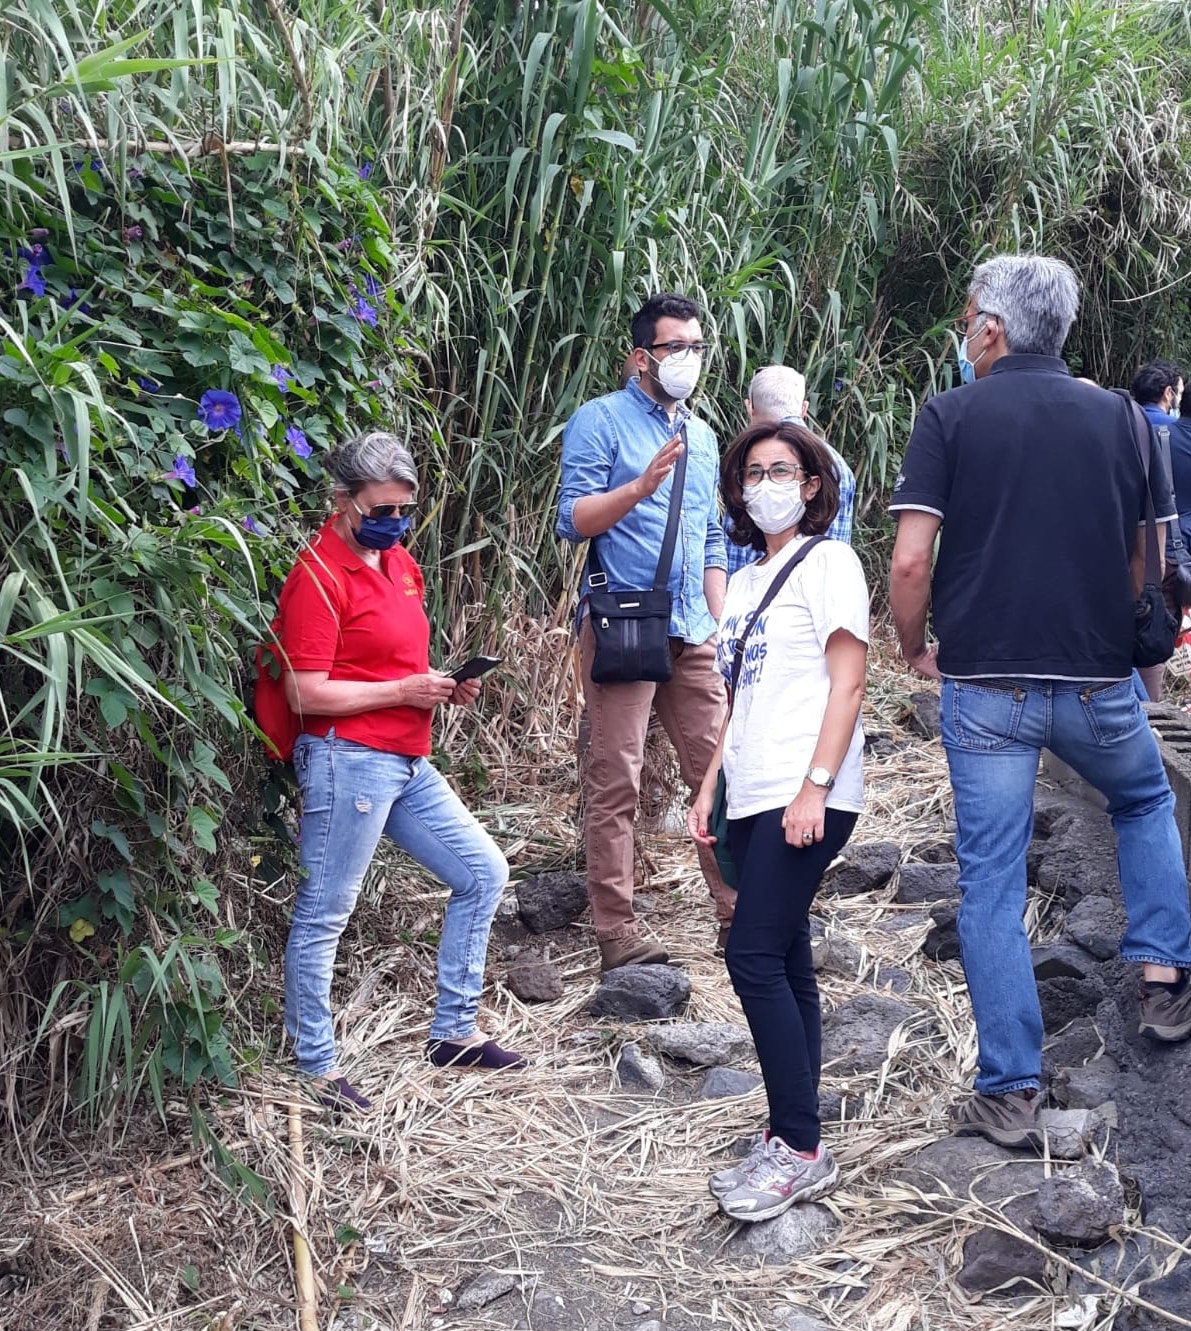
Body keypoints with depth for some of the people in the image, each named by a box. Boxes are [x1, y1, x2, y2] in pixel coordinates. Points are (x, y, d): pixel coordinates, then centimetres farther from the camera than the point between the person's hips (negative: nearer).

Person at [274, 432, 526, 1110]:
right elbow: (307, 695, -16)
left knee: (483, 874, 11)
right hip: (349, 759, -9)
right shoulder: (319, 576, -11)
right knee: (325, 914, 1)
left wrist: (445, 685, 6)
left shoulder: (399, 562, 15)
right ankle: (317, 1065, 13)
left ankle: (455, 1032, 21)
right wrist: (403, 691, -16)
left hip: (408, 762, 9)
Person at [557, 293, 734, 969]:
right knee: (616, 782, -4)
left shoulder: (703, 436, 19)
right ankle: (617, 932, 2)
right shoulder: (601, 420, -1)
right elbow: (573, 520, -8)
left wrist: (722, 627, 15)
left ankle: (740, 914, 14)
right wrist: (642, 485, -22)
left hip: (693, 633, 6)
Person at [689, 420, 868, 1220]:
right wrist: (710, 788, 15)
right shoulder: (746, 581, 20)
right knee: (786, 965, 9)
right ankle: (794, 1148, 14)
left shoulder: (828, 562, -2)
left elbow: (848, 681, -10)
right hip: (753, 797, 8)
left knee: (756, 959, -12)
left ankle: (800, 1148, -4)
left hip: (807, 799, -8)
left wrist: (815, 787, -19)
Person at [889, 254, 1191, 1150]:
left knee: (991, 883, 6)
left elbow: (910, 562, -11)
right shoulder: (1118, 417, 4)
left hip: (985, 685, -2)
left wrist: (914, 650, 6)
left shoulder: (951, 416, -4)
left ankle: (1010, 1094, 8)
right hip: (1099, 681, 3)